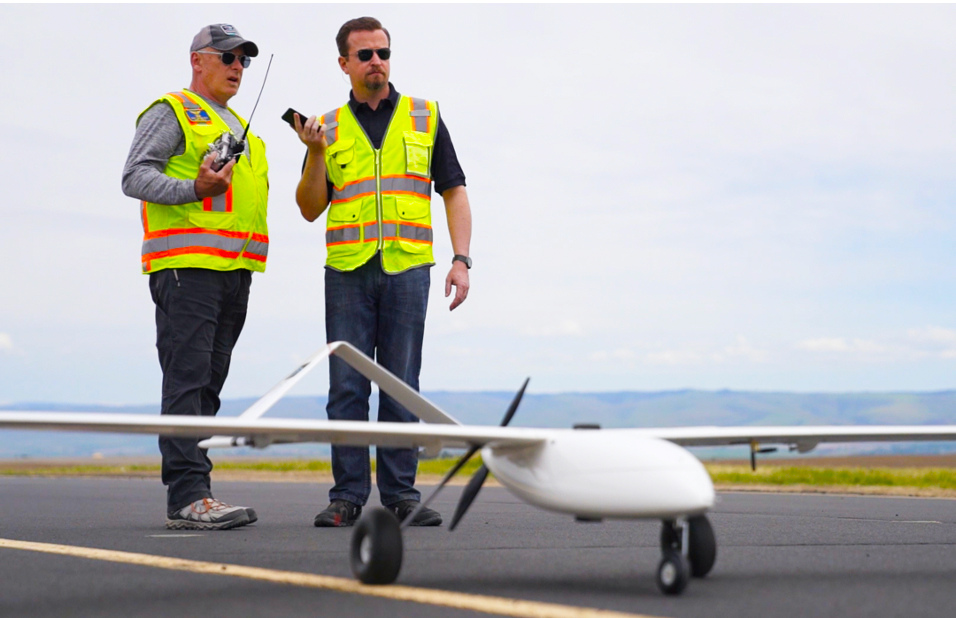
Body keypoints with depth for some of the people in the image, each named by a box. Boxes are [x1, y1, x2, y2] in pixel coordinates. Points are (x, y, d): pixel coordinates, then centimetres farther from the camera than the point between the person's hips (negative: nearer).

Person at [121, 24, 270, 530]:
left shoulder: (240, 127, 27)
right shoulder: (171, 113, 1)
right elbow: (135, 176, -9)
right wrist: (195, 189, -22)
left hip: (235, 272, 8)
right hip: (186, 264, -8)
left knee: (207, 385, 7)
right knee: (187, 380, -13)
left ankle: (191, 494, 10)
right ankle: (188, 497, -17)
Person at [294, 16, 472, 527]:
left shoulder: (425, 118, 10)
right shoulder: (329, 128, 11)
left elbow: (454, 192, 9)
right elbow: (310, 210, 8)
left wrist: (461, 260, -2)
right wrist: (315, 154, -8)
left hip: (406, 268, 0)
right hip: (347, 269, 1)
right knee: (347, 386, -1)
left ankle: (400, 493, 6)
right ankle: (347, 495, 4)